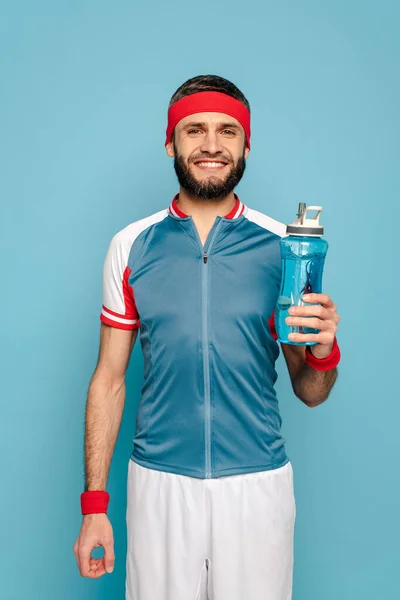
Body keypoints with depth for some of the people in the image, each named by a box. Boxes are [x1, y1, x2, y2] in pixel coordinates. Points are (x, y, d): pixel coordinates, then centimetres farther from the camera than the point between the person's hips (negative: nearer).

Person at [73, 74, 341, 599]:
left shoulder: (283, 246, -3)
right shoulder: (131, 246, -1)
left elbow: (310, 394, 3)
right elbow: (109, 381, 4)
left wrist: (323, 352, -19)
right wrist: (94, 503, 1)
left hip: (258, 482, 0)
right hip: (159, 482, 0)